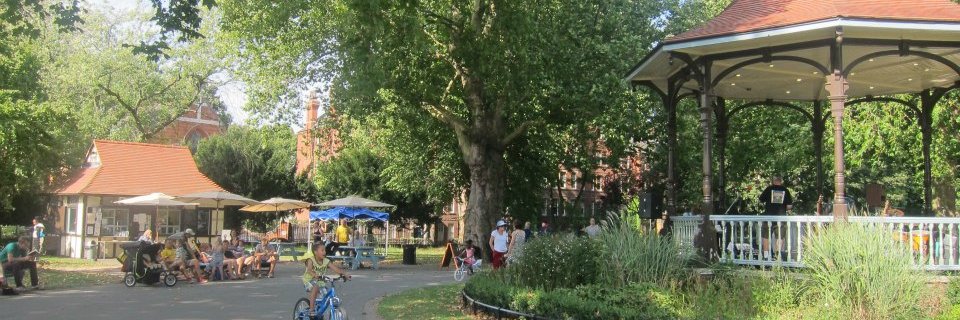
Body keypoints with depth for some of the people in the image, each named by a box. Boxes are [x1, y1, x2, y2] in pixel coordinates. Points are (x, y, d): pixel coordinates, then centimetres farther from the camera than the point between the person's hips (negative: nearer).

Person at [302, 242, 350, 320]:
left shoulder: (326, 261, -4)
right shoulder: (311, 260, -16)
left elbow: (335, 268, -13)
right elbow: (309, 269, -34)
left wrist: (344, 274, -28)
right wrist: (315, 275, -56)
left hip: (319, 281, 6)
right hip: (309, 281, -6)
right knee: (315, 287, -35)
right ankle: (312, 311, -30)